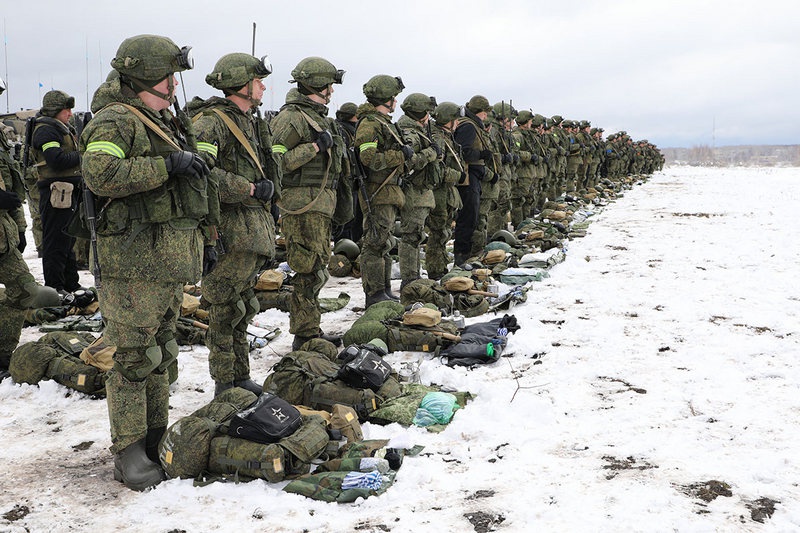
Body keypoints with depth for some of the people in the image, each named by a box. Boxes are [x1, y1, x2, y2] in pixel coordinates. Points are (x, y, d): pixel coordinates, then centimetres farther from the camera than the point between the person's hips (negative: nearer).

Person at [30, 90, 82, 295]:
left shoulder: (63, 129, 20)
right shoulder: (45, 130, -11)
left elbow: (71, 158, 23)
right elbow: (57, 161, -24)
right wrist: (83, 156, -13)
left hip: (69, 193, 10)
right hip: (56, 193, -10)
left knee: (68, 240, 17)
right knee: (56, 242, -5)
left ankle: (71, 284, 27)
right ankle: (54, 288, 1)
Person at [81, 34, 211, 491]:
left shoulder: (164, 123, 20)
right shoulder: (115, 122, -10)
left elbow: (188, 188, 28)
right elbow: (100, 174, -29)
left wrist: (206, 239, 26)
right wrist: (166, 165, -25)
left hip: (173, 259, 9)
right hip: (136, 262, -9)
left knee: (161, 352, 15)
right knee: (134, 357, -4)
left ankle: (157, 438, 27)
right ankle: (129, 453, 6)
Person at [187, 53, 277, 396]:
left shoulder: (249, 122, 18)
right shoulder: (212, 121, -12)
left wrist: (268, 185, 8)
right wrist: (250, 188, -21)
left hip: (253, 232, 10)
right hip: (231, 233, -10)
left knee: (243, 309, 17)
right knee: (226, 311, -2)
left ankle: (241, 380, 28)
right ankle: (225, 388, 8)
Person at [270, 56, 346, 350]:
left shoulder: (319, 117, 20)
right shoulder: (291, 117, -11)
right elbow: (276, 160, -20)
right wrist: (315, 146, -21)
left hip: (321, 203, 10)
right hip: (303, 203, -10)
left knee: (316, 268, 14)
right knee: (310, 271, -9)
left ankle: (311, 330, 23)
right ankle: (304, 335, -2)